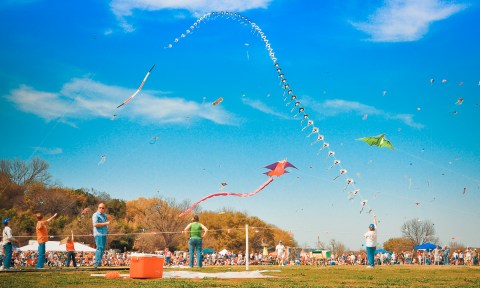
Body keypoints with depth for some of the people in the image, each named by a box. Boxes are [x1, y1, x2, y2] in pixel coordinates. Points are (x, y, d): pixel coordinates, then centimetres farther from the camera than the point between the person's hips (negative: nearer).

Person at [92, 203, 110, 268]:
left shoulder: (104, 215, 19)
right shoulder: (95, 215, -7)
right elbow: (95, 224, -19)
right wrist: (105, 223, -18)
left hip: (104, 234, 9)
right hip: (98, 234, -9)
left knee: (102, 248, 10)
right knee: (100, 248, -15)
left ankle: (98, 261, 17)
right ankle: (96, 263, -18)